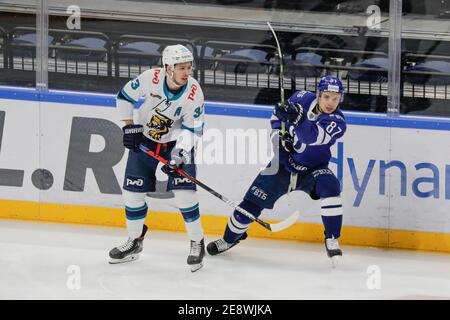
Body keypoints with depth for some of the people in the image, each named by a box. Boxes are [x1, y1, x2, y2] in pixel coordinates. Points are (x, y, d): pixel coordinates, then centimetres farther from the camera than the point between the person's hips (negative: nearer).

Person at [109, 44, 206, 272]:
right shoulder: (150, 79, -22)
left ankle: (197, 244, 2)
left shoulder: (194, 92, -21)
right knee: (133, 191, 3)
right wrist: (129, 126, -9)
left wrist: (180, 153, -28)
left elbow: (192, 129, -15)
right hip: (144, 140, 2)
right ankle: (134, 241, 24)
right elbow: (124, 97, -5)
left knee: (184, 192, -14)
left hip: (176, 142, -2)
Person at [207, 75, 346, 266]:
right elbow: (277, 116, 9)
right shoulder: (302, 99, -10)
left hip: (312, 170, -2)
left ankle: (332, 239, -21)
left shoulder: (337, 122, -21)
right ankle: (230, 238, 25)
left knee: (330, 186, -33)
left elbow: (312, 137, -40)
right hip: (283, 163, 2)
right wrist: (278, 135, -8)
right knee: (251, 203, -2)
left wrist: (297, 117, -54)